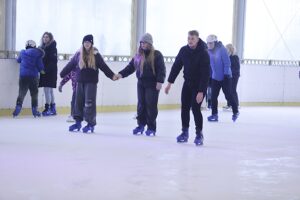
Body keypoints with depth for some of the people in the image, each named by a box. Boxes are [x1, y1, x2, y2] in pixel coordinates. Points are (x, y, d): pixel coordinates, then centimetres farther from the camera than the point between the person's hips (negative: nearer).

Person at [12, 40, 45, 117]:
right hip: (33, 76, -2)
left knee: (22, 93, 6)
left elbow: (18, 60, 25)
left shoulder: (22, 53, 7)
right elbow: (40, 65, -6)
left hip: (23, 76, 2)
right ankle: (34, 110, 8)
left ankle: (18, 108, -6)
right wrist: (41, 70, 15)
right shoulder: (37, 54, -3)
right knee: (34, 93, 9)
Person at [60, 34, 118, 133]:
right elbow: (70, 65, 12)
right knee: (78, 101, 6)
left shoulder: (96, 55, -2)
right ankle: (78, 122, 15)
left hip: (91, 82, -4)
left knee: (89, 102, -5)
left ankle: (90, 124, 1)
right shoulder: (78, 54, 6)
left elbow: (103, 66, -4)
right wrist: (62, 73, 16)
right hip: (80, 81, 4)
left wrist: (112, 75, -12)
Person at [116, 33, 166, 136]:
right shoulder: (138, 55, 11)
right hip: (141, 83, 6)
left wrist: (160, 81, -21)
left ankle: (151, 128, 5)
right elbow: (130, 67, 10)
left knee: (151, 105, -3)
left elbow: (161, 69, -12)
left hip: (152, 84, -6)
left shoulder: (156, 54, -7)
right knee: (141, 105, 9)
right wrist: (121, 74, -2)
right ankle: (141, 125, 19)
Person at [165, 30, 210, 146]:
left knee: (195, 108, -11)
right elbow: (176, 66, 3)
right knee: (185, 108, 4)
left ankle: (199, 134, 1)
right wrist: (170, 82, 0)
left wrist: (201, 91, -28)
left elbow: (205, 74, -24)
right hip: (187, 83, 5)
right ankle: (185, 133, 16)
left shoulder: (203, 53, -22)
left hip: (200, 85, -5)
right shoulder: (184, 50, -6)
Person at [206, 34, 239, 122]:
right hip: (215, 78, 6)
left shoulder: (221, 49, -17)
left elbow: (227, 62, -18)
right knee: (213, 96, 1)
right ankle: (214, 114, 8)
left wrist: (226, 74, -21)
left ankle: (235, 112, 18)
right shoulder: (209, 51, 2)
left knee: (228, 95, 0)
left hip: (225, 77, -6)